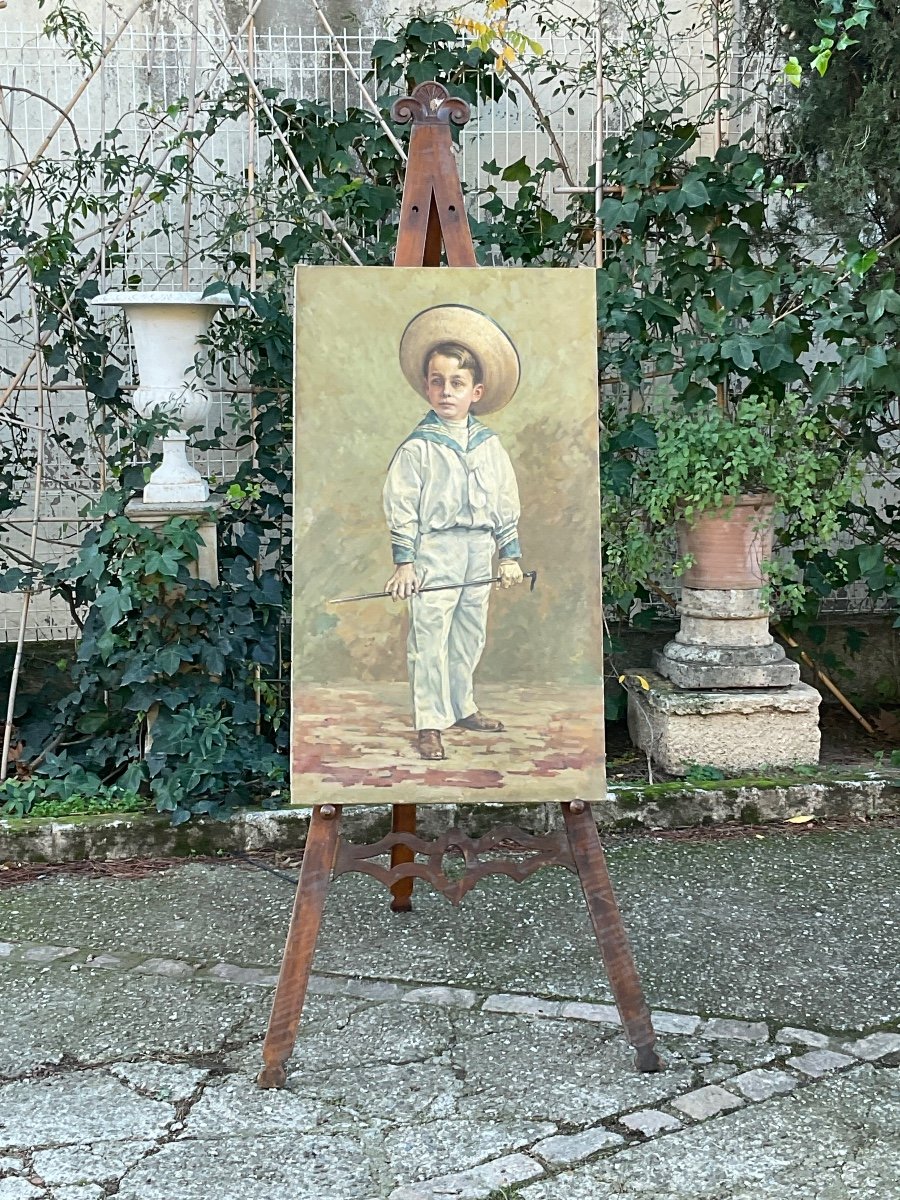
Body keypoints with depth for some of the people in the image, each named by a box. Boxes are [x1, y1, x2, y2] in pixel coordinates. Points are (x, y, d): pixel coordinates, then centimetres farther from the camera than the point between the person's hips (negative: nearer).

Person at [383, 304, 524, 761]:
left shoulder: (489, 444, 7)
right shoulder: (418, 446, -6)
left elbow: (507, 503, 12)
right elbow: (401, 507, -7)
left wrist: (509, 554, 8)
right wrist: (404, 562, -11)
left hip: (479, 554, 5)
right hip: (434, 553, -5)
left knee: (469, 638, 15)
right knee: (429, 641, -3)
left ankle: (462, 708, 30)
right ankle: (430, 723, 5)